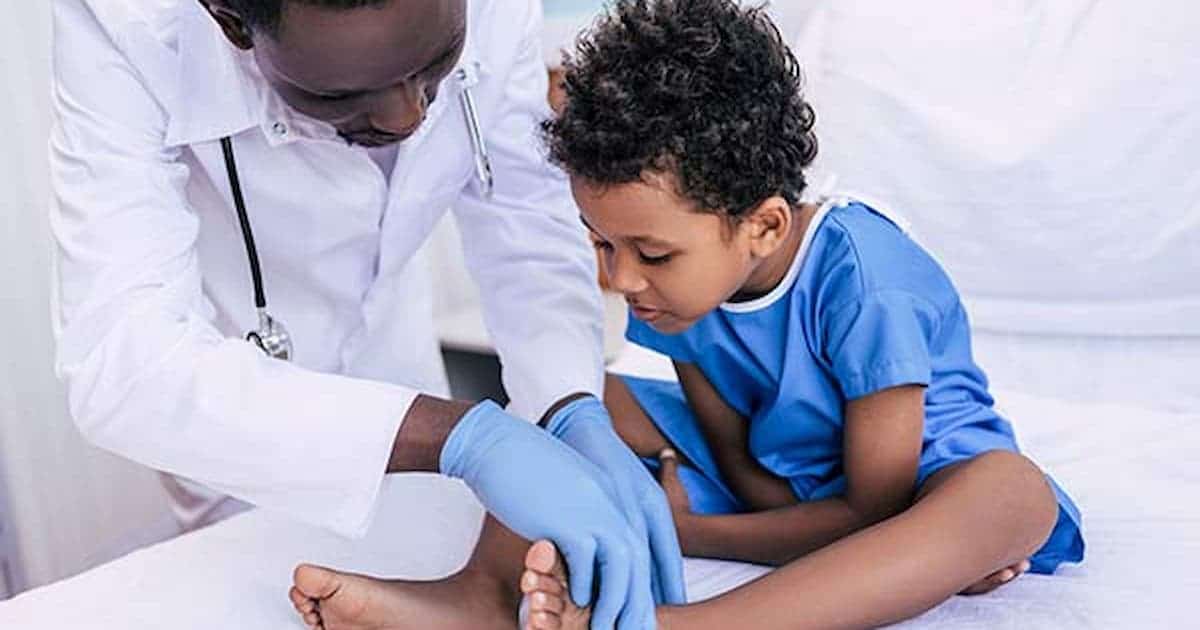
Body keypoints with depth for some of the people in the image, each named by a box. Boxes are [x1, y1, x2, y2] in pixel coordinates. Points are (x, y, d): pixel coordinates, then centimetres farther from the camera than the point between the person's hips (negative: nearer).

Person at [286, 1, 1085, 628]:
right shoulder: (679, 277, -12)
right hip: (770, 480, 6)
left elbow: (874, 505, -24)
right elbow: (735, 458, -7)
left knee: (1015, 490, -40)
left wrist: (684, 532, -23)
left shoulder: (858, 276, -28)